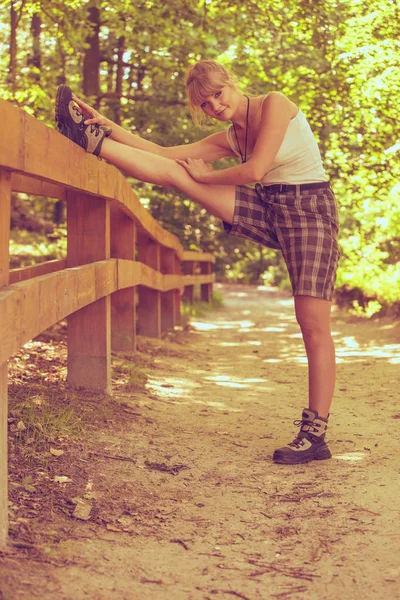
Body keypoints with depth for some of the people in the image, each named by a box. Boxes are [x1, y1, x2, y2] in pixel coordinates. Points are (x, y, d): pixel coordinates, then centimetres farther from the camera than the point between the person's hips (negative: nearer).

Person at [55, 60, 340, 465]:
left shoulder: (275, 104, -7)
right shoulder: (228, 138, 12)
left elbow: (254, 171, -17)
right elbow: (162, 153, 9)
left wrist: (203, 176, -2)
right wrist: (107, 125, 4)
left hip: (310, 209, -6)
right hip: (268, 211, 6)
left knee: (313, 325, -10)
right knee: (172, 173, -5)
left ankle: (315, 433, -6)